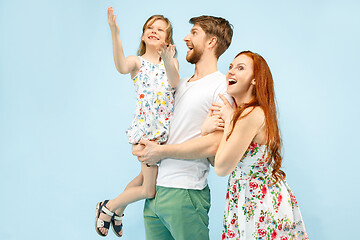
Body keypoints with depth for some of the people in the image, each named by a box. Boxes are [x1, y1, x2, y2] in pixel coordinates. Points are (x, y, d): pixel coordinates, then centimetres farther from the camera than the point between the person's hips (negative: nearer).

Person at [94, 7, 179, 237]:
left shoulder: (172, 62, 10)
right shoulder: (137, 62, 0)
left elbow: (175, 83, -13)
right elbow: (122, 67, -26)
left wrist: (168, 62, -34)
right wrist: (115, 32, -37)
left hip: (167, 130, 5)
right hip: (145, 129, -5)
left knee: (145, 177, 19)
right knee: (150, 189, -5)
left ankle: (118, 212, 43)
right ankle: (107, 207, 19)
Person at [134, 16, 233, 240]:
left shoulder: (222, 86, -8)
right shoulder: (182, 84, 18)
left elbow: (214, 145, -18)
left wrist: (161, 151, -10)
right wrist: (146, 148, 7)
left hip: (184, 193, -7)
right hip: (155, 189, 7)